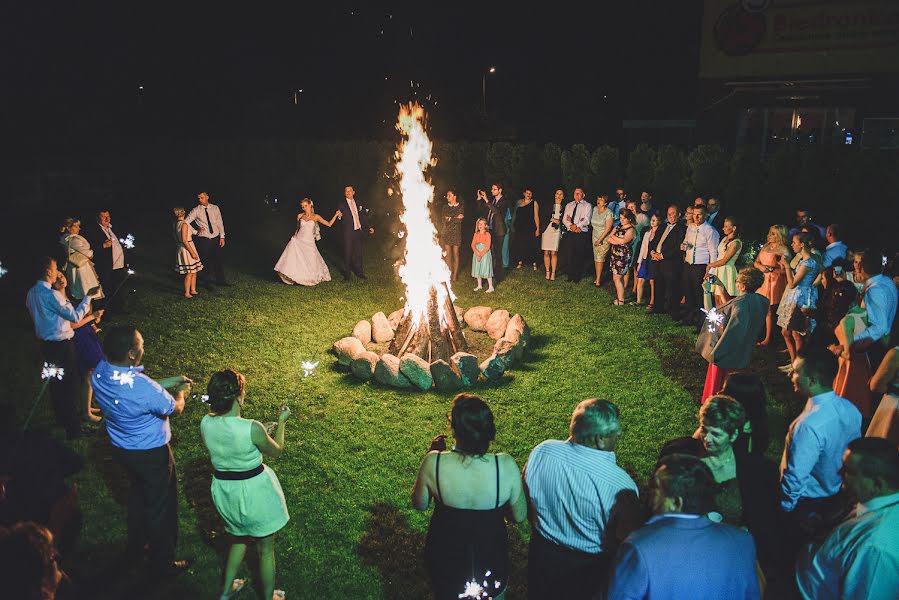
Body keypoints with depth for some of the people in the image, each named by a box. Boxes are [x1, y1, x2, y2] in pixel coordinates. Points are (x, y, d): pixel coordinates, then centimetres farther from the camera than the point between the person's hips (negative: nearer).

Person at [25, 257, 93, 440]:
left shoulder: (31, 293, 4)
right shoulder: (52, 295, -24)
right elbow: (75, 316, -22)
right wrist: (88, 297, -14)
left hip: (45, 343, 9)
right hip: (62, 345, -9)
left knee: (55, 382, 21)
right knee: (70, 384, -1)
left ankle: (61, 419, 38)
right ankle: (73, 428, 5)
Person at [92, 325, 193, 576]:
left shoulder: (100, 371, -15)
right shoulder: (143, 388, -37)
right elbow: (175, 408, -17)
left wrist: (168, 382, 5)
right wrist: (181, 392, 5)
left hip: (121, 449, 8)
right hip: (151, 454, -8)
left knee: (139, 493, 32)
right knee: (161, 507, 14)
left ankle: (136, 544, 54)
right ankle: (163, 563, 33)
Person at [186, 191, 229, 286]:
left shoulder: (215, 208, 4)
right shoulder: (196, 210, -3)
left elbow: (220, 223, 7)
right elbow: (185, 222, -7)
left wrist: (222, 236, 2)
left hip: (216, 238, 3)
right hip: (203, 239, -2)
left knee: (220, 259, 7)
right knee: (205, 261, -1)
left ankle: (220, 280, 20)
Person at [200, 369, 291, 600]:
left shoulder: (206, 424, -13)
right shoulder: (252, 428, -29)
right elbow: (276, 451, -9)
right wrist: (281, 422, 4)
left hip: (223, 490, 6)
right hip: (254, 490, -5)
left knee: (239, 537, 32)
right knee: (265, 549, 18)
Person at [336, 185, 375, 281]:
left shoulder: (358, 204, 12)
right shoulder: (341, 204, -1)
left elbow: (363, 217, 18)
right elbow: (339, 218, -4)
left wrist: (369, 227, 15)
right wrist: (339, 217, -27)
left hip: (358, 230, 4)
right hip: (348, 232, -4)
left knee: (358, 252, 10)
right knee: (348, 252, -1)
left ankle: (359, 272, 22)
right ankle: (347, 274, 7)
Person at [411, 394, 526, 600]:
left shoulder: (434, 463, -28)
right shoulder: (506, 466, -27)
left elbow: (419, 504, -7)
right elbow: (519, 516, -11)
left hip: (445, 560, 0)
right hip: (491, 559, 0)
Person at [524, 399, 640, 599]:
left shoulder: (542, 452, -20)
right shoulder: (620, 486, -32)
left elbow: (526, 499, -3)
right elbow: (622, 545, -20)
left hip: (542, 554, 3)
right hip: (589, 567, -3)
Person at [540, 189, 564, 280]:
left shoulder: (564, 207, 10)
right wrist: (553, 219, -7)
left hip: (557, 231, -1)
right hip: (547, 229, 1)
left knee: (554, 253, -7)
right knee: (546, 252, -1)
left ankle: (553, 273, -1)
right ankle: (547, 272, 9)